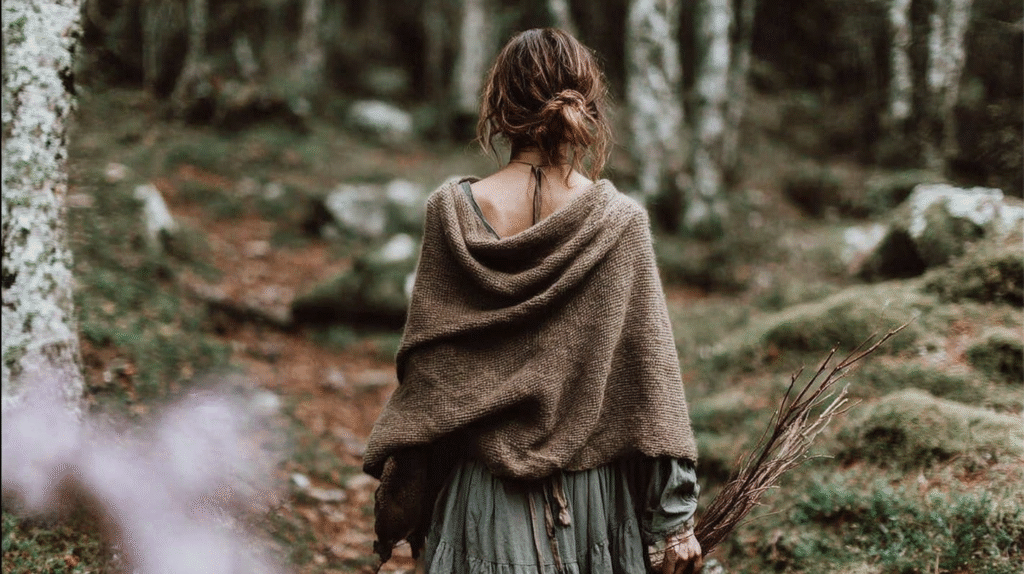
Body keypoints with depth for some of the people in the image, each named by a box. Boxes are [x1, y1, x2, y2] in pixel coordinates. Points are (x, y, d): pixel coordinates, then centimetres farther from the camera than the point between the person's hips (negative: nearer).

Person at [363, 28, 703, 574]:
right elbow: (651, 373, -7)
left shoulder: (450, 212, -7)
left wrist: (398, 496, 7)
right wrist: (675, 519, -2)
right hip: (592, 490, 0)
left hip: (483, 491, 0)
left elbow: (423, 370, -3)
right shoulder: (619, 222, -9)